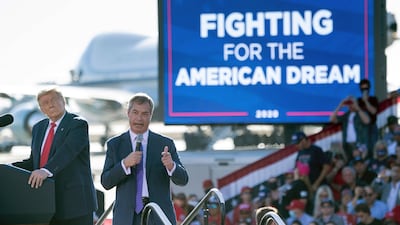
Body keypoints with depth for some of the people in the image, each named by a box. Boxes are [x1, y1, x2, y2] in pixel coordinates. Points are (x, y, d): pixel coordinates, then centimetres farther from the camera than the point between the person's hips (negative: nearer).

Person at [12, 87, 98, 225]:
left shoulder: (78, 124, -6)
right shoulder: (38, 128, 18)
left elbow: (67, 151, -23)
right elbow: (33, 161, 20)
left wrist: (46, 171, -39)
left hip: (74, 202, -7)